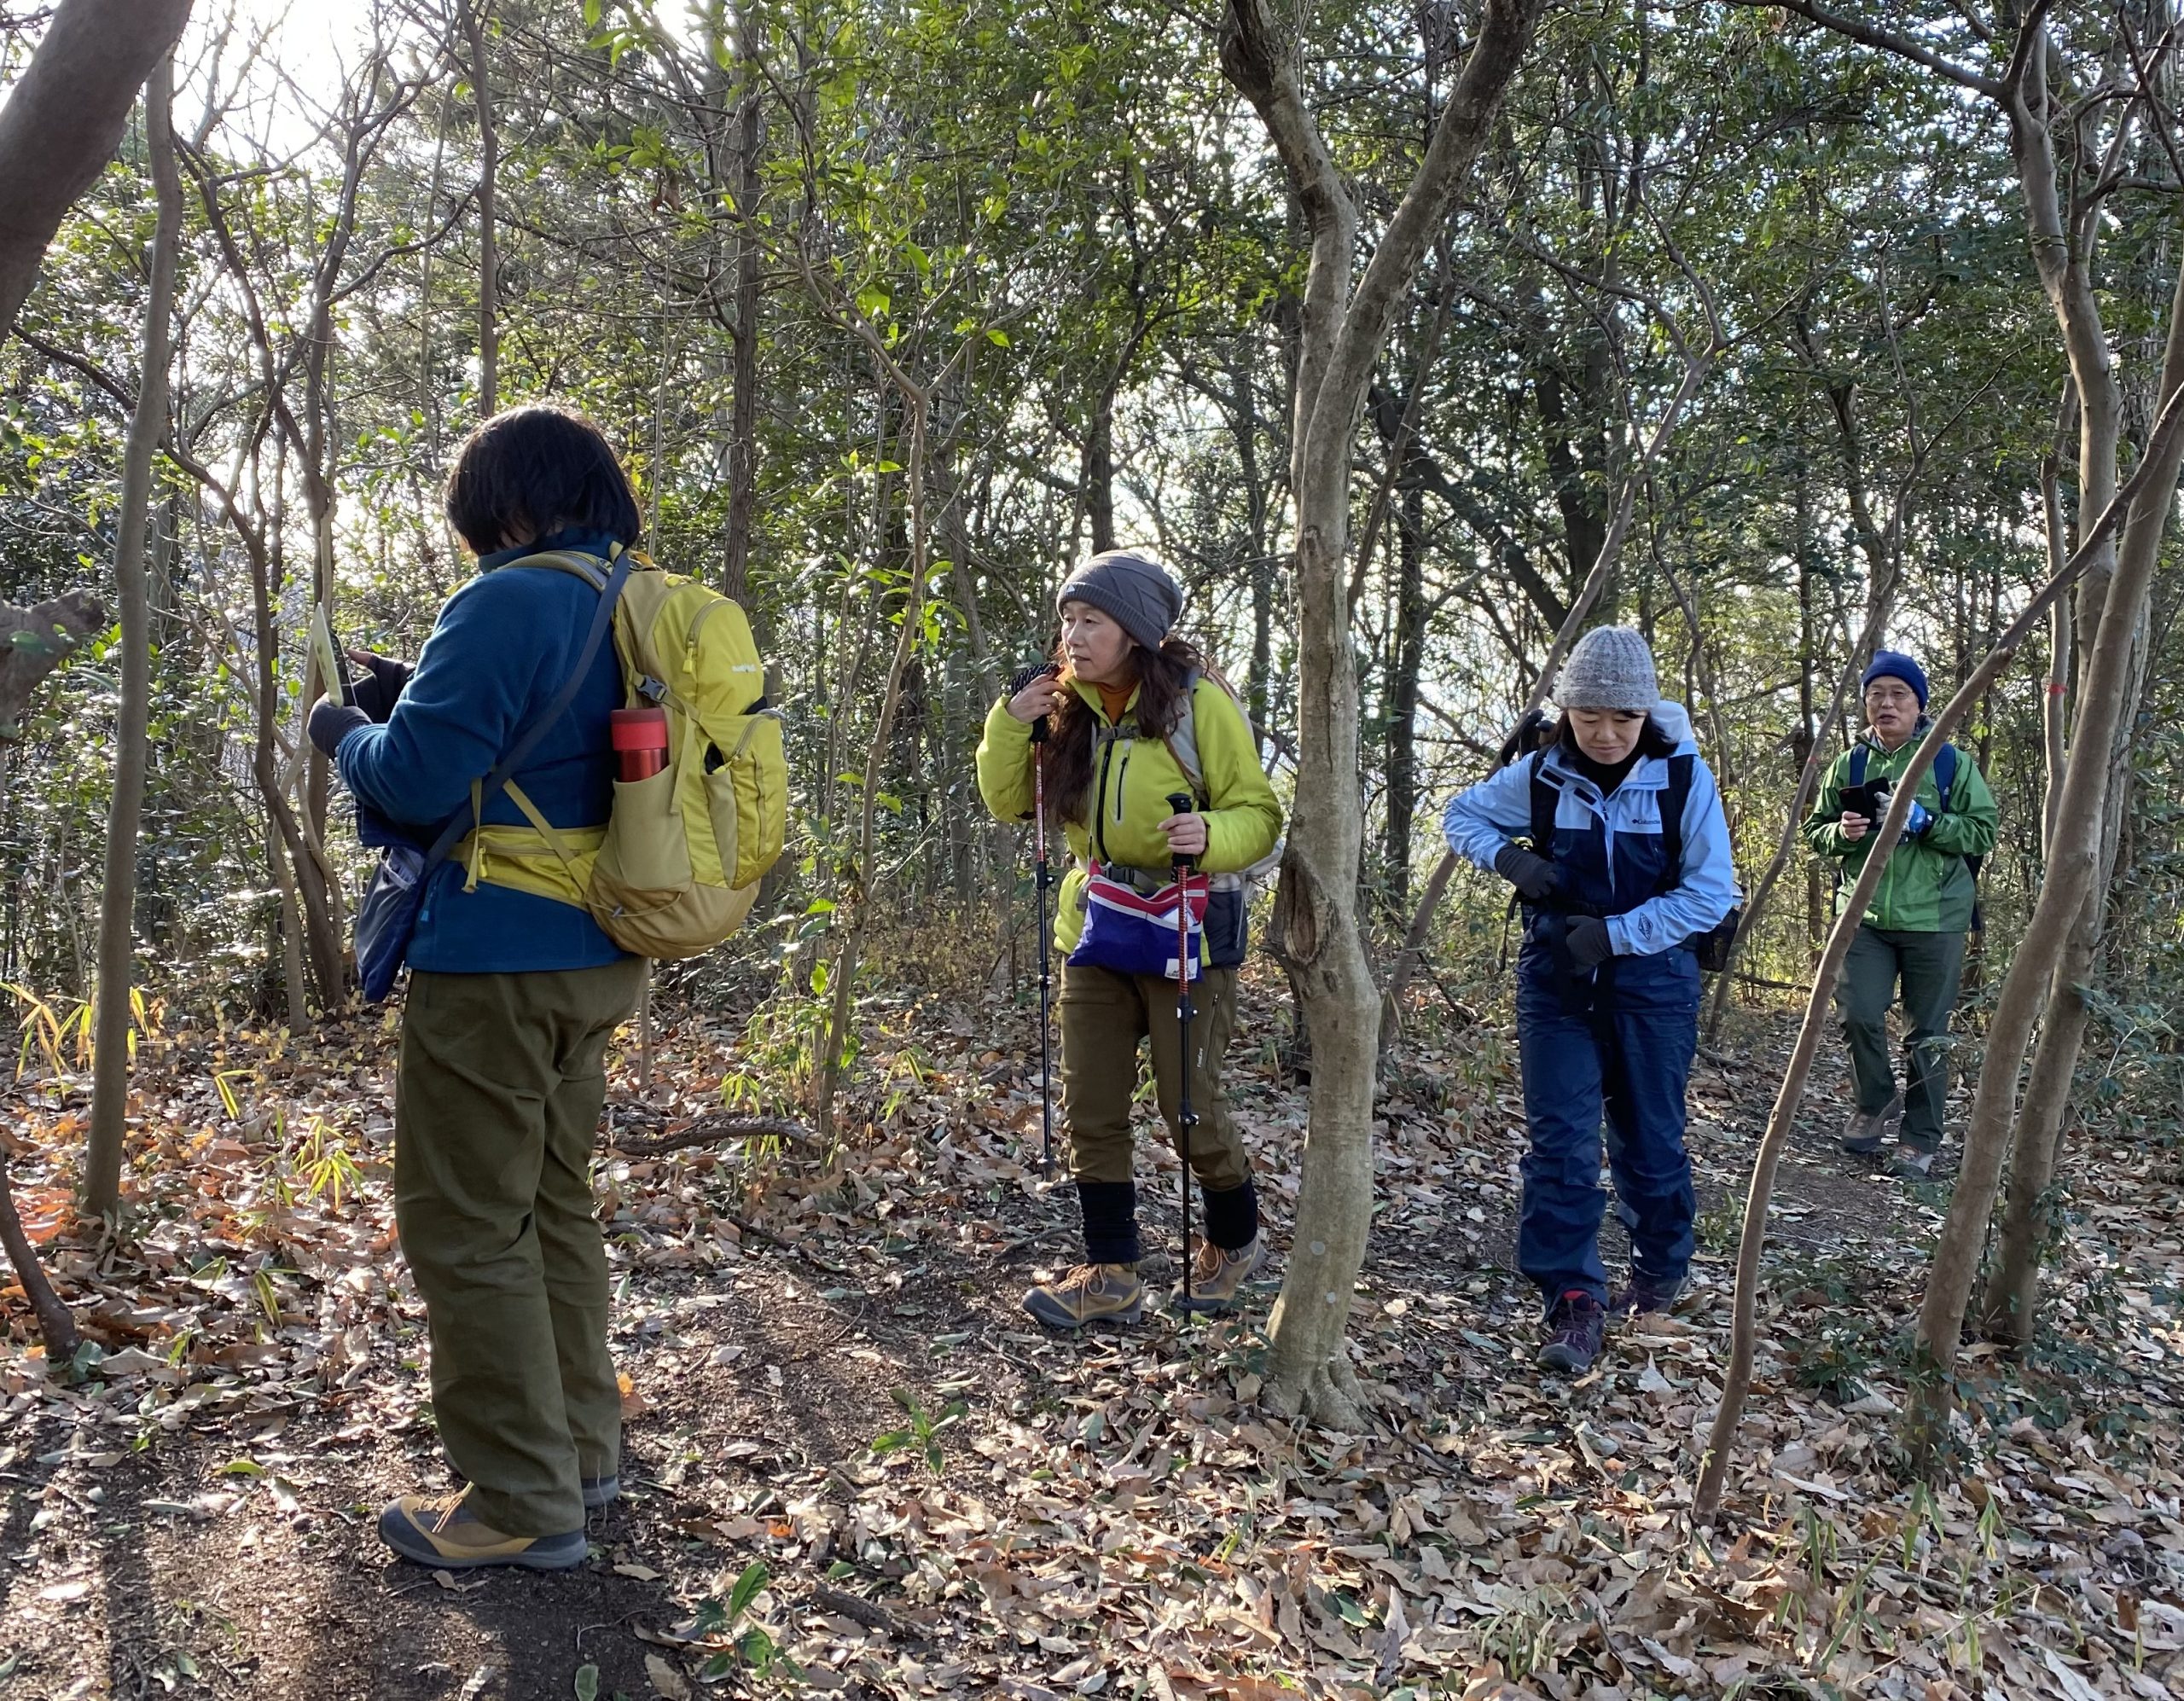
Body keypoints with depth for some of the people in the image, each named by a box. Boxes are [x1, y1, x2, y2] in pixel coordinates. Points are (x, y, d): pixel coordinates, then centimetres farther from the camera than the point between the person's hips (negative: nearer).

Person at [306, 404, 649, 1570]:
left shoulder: (513, 602, -16)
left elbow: (416, 780, -20)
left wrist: (345, 729, 1)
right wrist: (421, 699, 16)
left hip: (494, 965, -9)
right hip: (595, 960, 9)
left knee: (466, 1226, 1)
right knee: (554, 1209, 19)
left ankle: (522, 1506, 8)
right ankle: (579, 1452, 29)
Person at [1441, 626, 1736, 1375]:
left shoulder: (1684, 778, -12)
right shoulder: (1539, 777, -5)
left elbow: (1710, 893, -12)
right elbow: (1461, 815, 10)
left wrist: (1616, 933, -21)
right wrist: (1506, 857, -11)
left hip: (1653, 981, -1)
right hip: (1557, 978, 2)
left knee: (1650, 1140, 12)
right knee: (1559, 1142, -6)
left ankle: (1661, 1271, 35)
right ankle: (1575, 1303, -2)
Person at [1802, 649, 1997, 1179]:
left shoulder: (1951, 762, 0)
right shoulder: (1850, 765, 7)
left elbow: (1984, 831, -2)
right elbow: (1815, 831, 13)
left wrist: (1927, 822, -17)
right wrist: (1842, 831, -9)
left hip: (1935, 918, -2)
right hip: (1866, 915, 2)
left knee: (1928, 1034, 5)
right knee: (1858, 1015, -9)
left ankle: (1920, 1137, 17)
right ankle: (1876, 1105, 18)